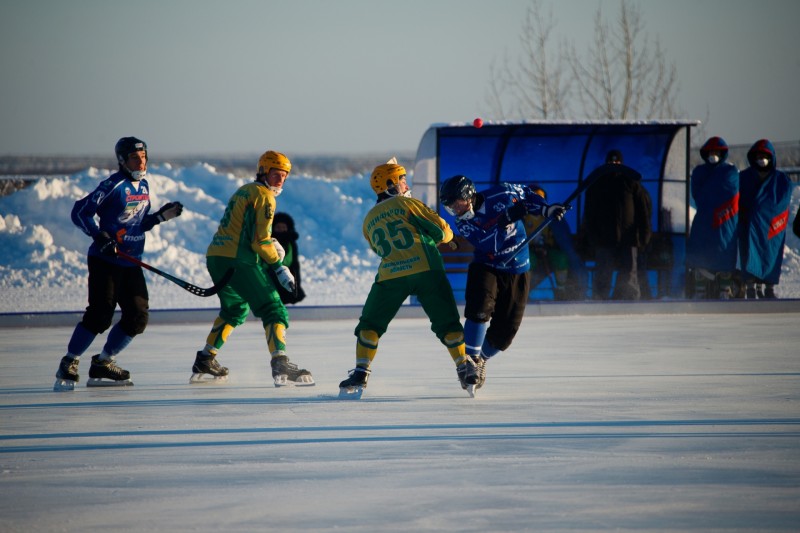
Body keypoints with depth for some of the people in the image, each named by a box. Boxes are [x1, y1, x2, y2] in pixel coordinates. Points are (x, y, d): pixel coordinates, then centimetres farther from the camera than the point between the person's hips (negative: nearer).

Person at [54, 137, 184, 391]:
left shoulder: (143, 186, 12)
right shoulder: (113, 186, -13)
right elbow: (80, 212, -15)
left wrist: (163, 215, 7)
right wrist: (100, 236, -25)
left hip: (130, 263, 8)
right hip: (105, 261, -8)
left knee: (138, 317, 2)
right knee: (100, 315, -14)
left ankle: (102, 365, 16)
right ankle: (68, 365, 0)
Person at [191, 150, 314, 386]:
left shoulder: (243, 191, 23)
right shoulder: (264, 196, -7)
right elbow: (260, 241, -14)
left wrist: (272, 246, 11)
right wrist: (279, 267, -7)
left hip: (215, 257, 9)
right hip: (238, 261, -9)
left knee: (234, 309, 29)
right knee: (273, 310, -11)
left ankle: (205, 362, 30)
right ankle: (280, 363, -29)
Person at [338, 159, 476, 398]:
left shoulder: (369, 220, 21)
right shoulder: (408, 204, 6)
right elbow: (442, 231, 4)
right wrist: (446, 235, 27)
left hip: (390, 275, 2)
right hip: (426, 270, -2)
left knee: (370, 324, 11)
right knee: (447, 322, 7)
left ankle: (360, 373, 0)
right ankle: (464, 369, 1)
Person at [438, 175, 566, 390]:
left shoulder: (502, 194, -13)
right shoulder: (463, 222, -12)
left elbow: (526, 194, 8)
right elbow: (490, 245, -25)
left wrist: (547, 209, -5)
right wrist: (505, 220, -36)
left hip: (517, 272, 1)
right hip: (486, 267, -1)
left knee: (504, 331, 0)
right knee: (479, 310, -29)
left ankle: (481, 359, 26)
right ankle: (470, 360, -17)